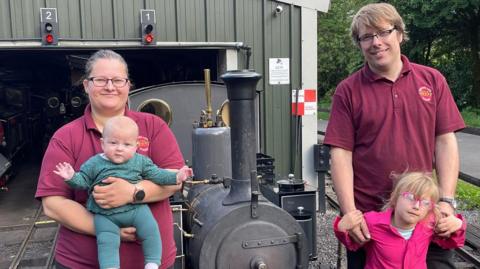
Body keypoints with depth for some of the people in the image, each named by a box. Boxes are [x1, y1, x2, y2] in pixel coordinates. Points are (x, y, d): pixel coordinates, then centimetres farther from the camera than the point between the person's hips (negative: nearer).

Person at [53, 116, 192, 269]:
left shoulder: (140, 161, 2)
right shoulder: (94, 163, 0)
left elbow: (156, 174, 6)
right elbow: (82, 181, 6)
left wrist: (176, 177, -3)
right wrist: (71, 177, -14)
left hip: (136, 209, 1)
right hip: (105, 215, 0)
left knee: (151, 230, -11)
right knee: (107, 241, -15)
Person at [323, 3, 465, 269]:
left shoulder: (432, 80, 3)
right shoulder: (348, 91, -3)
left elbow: (445, 142, 2)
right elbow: (341, 154, -7)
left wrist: (446, 200, -7)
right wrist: (349, 212, -14)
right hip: (367, 218, -1)